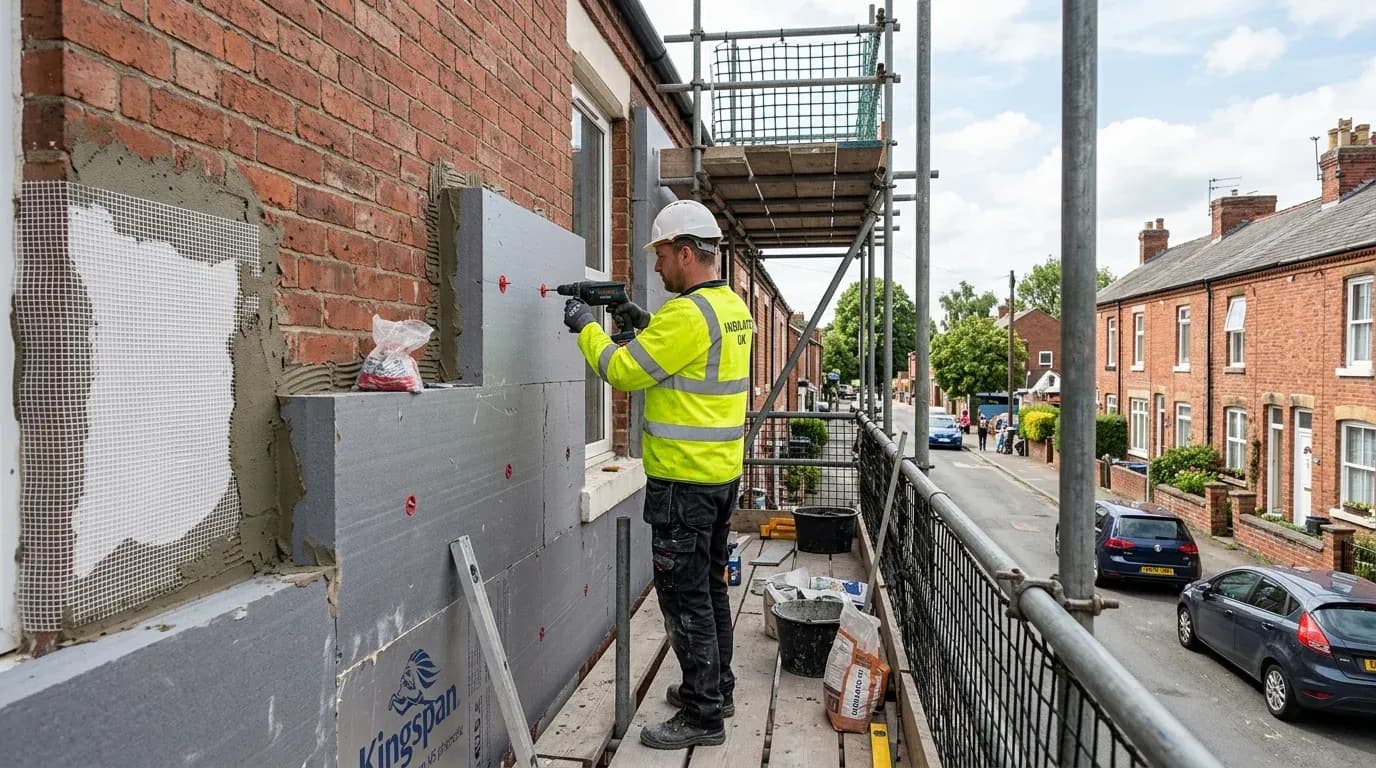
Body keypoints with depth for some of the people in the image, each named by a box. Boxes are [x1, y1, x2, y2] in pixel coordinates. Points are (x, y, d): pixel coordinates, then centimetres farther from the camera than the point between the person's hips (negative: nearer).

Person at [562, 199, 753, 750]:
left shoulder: (688, 313, -20)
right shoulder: (734, 307, 10)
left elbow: (623, 372, -16)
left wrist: (586, 326, -2)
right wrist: (646, 326, 13)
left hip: (684, 479, -10)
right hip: (722, 472, 10)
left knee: (685, 595, 0)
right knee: (709, 584, 20)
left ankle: (703, 716, 11)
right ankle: (717, 688, 34)